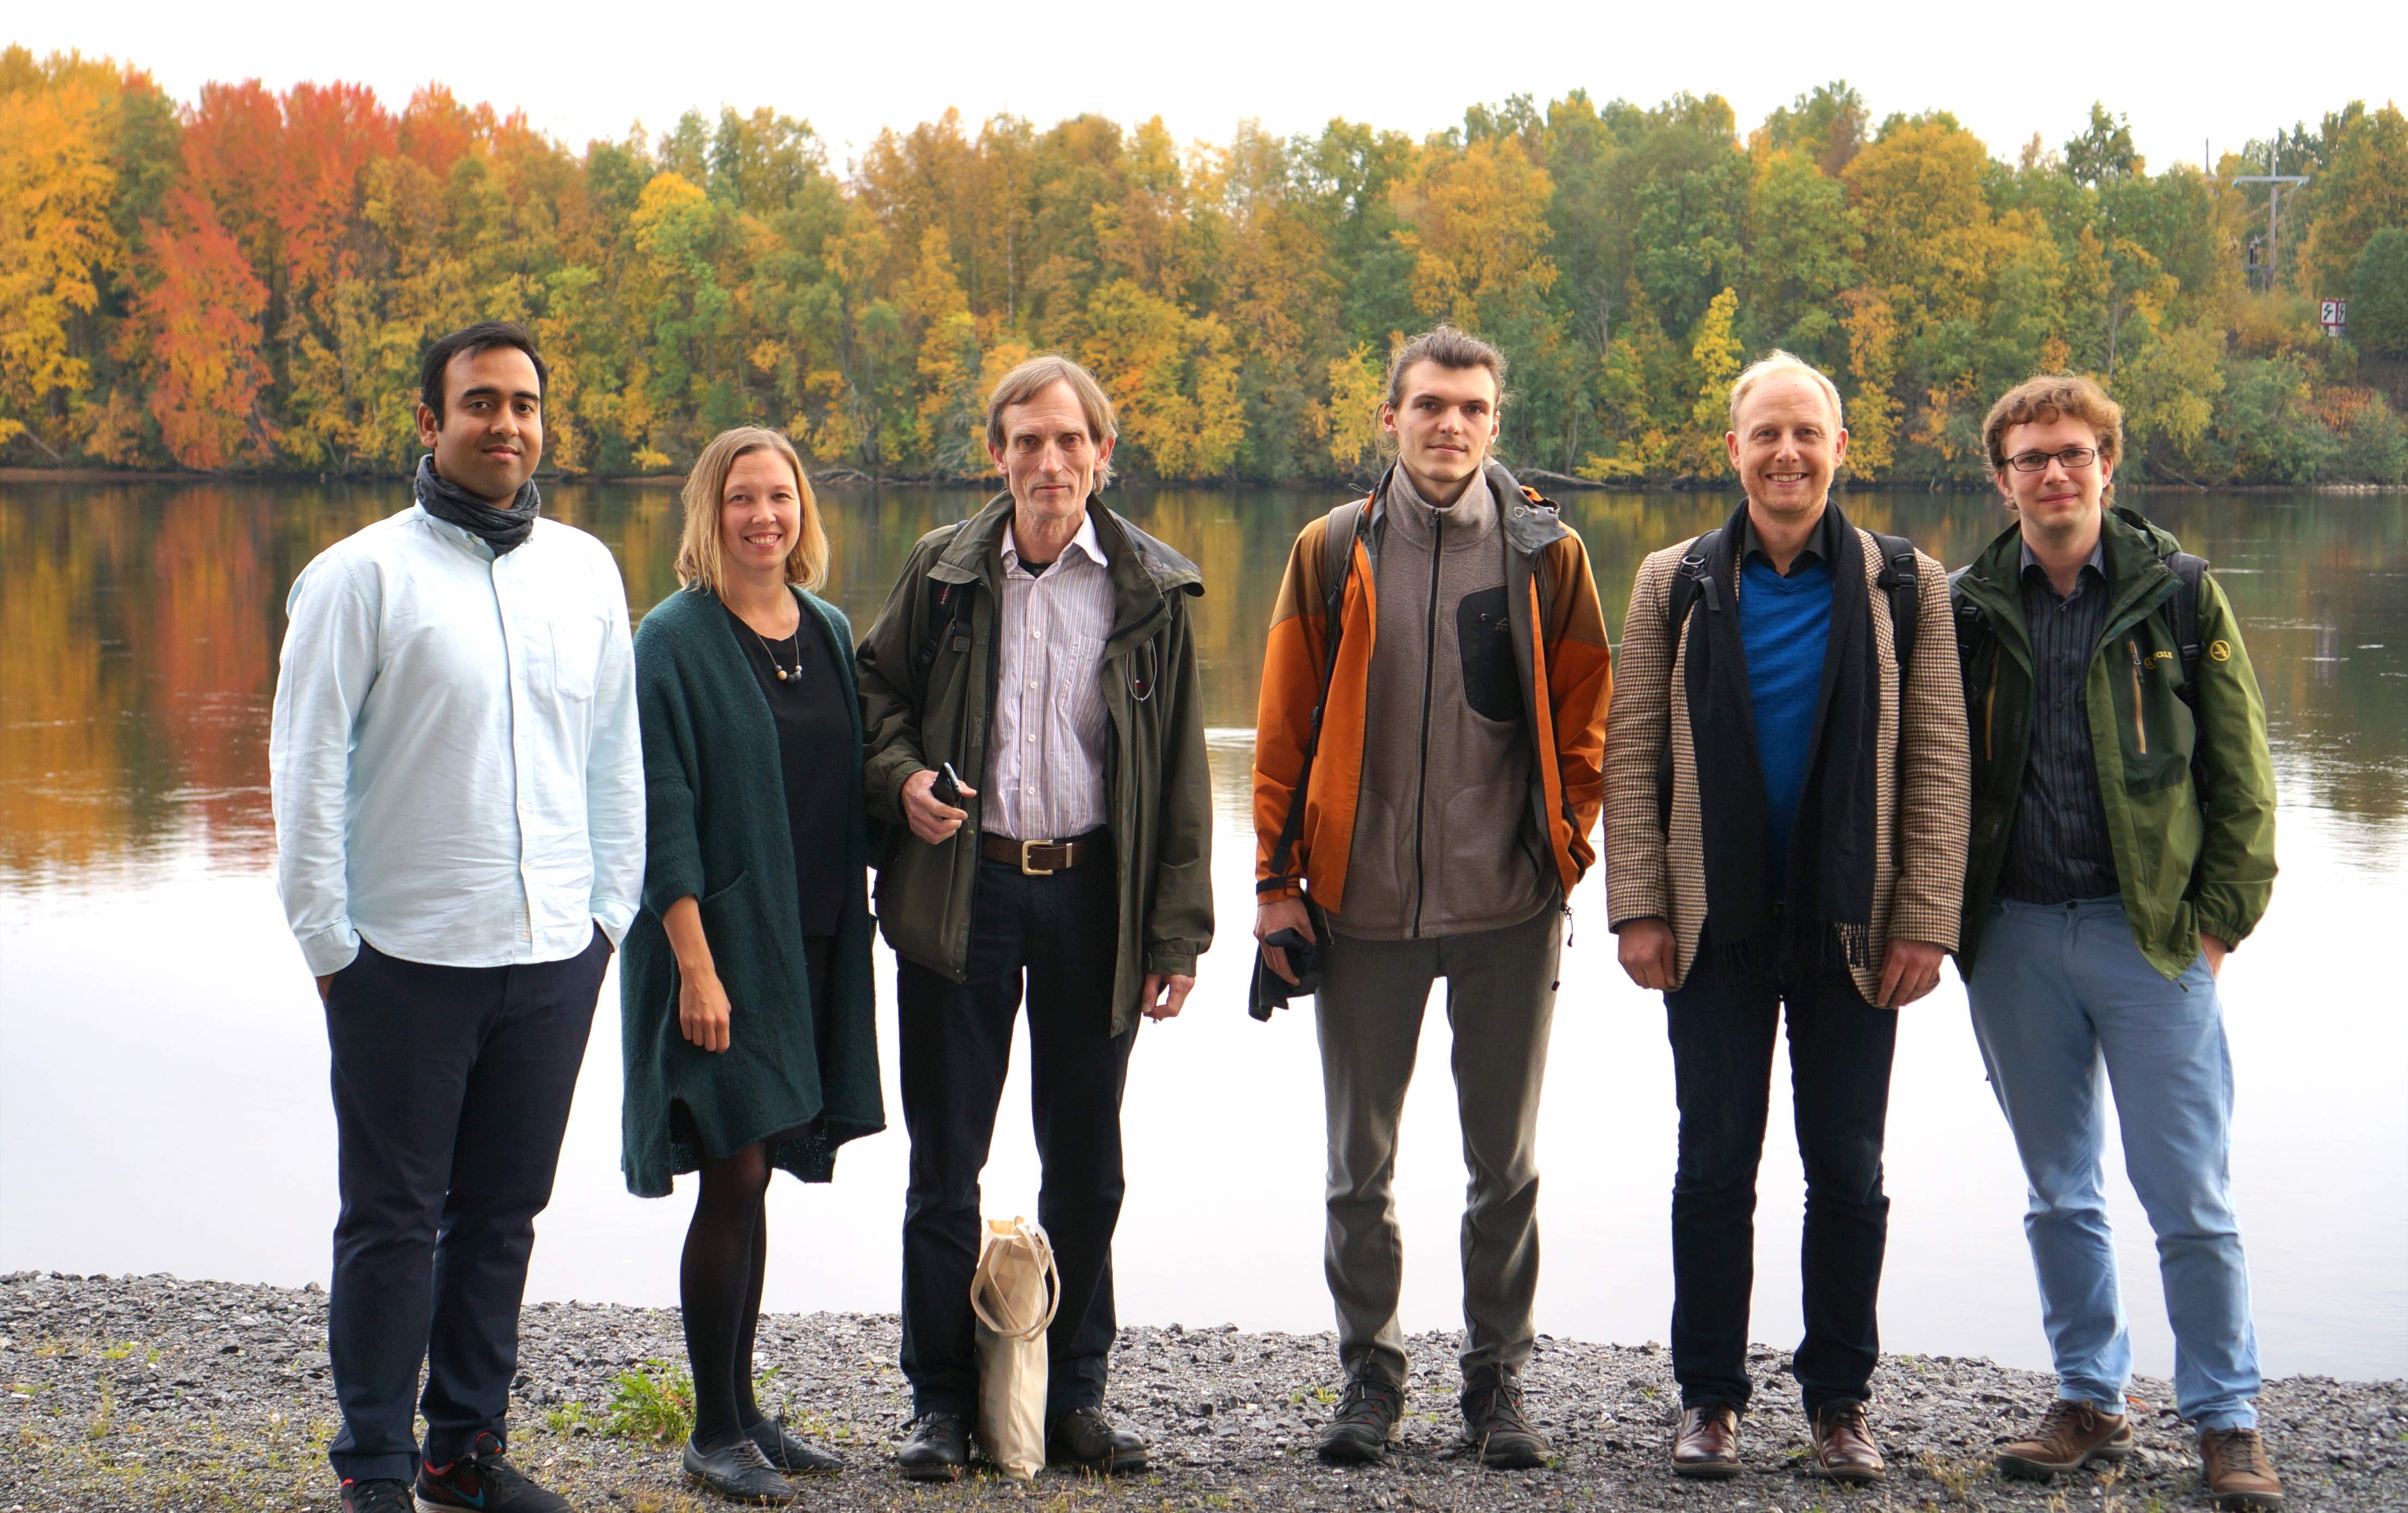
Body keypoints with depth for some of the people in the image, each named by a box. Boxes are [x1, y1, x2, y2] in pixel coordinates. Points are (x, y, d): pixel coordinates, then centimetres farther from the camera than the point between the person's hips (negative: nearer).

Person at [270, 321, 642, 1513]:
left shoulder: (586, 570, 8)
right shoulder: (363, 574, -5)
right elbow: (307, 767, -4)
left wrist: (610, 909, 10)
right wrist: (327, 938, -6)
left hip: (556, 955, 4)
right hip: (406, 955, -4)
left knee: (504, 1212, 12)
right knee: (394, 1217, 3)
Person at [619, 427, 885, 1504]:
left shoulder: (830, 632, 11)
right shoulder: (675, 640, -8)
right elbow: (663, 814, -12)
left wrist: (854, 924, 11)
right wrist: (696, 963, -18)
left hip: (811, 947, 6)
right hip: (722, 942, -6)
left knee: (753, 1175, 12)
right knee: (735, 1177, -5)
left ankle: (742, 1407, 20)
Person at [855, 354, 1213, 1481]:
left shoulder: (1152, 590, 1)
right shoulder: (942, 572, 2)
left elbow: (1181, 772, 3)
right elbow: (875, 689, 15)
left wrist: (1177, 930, -1)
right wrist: (901, 775, -7)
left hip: (1091, 891, 0)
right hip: (958, 889, 0)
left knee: (1085, 1166, 9)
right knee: (945, 1165, 5)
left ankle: (1074, 1398, 22)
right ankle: (941, 1404, 16)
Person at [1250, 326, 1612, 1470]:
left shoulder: (1547, 555, 1)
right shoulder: (1331, 553, 2)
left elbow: (1584, 720, 8)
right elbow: (1285, 727, 4)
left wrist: (1564, 849, 0)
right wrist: (1278, 881, 1)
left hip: (1510, 907, 0)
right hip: (1363, 904, 1)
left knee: (1506, 1162, 8)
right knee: (1360, 1162, 9)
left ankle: (1498, 1379, 20)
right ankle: (1370, 1372, 23)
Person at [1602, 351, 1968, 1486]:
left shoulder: (1904, 586, 3)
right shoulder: (1675, 585, 5)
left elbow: (1939, 762, 1)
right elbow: (1631, 754, 3)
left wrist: (1926, 921, -6)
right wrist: (1639, 909, -5)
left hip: (1851, 926, 0)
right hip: (1716, 924, 0)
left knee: (1848, 1171, 7)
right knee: (1714, 1167, 6)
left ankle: (1839, 1402, 19)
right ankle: (1709, 1399, 18)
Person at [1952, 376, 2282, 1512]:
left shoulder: (2176, 592, 1)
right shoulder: (1968, 607, 6)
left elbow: (2240, 769, 3)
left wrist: (2220, 916, -4)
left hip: (2150, 931, -2)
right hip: (2013, 937, 3)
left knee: (2190, 1199, -1)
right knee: (2059, 1193, 11)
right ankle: (2089, 1403, 24)